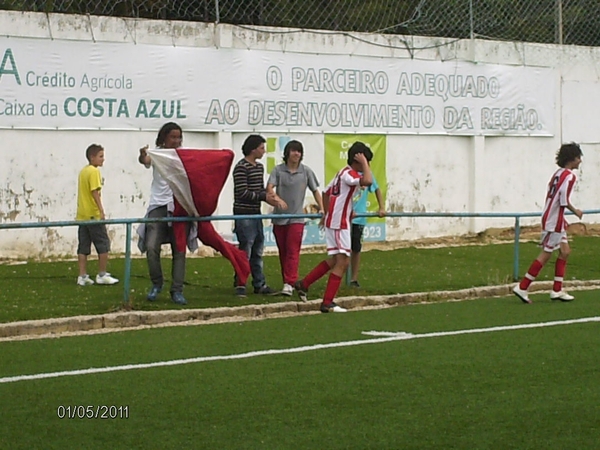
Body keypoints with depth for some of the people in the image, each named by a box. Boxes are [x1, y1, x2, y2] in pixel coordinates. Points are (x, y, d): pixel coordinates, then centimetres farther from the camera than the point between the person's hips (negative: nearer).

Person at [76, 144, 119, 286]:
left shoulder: (83, 171, 14)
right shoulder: (94, 171, -11)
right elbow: (95, 192, -18)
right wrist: (101, 211, -18)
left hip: (82, 215, 8)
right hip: (93, 214, -8)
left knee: (83, 247, 6)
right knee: (103, 245, 1)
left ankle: (82, 276, 5)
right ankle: (102, 275, 4)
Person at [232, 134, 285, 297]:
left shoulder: (259, 167, 14)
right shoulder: (241, 167, -14)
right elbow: (242, 192, -19)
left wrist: (270, 198, -1)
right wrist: (263, 197, -17)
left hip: (256, 214, 9)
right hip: (244, 215, -9)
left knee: (258, 251, 12)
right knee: (245, 250, -6)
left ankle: (259, 284, 19)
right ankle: (240, 285, 1)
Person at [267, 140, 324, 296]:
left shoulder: (306, 171, 3)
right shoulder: (278, 170, 0)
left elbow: (315, 191, 9)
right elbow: (269, 187, -13)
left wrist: (321, 209, -2)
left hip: (296, 217, -1)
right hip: (279, 217, 1)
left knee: (292, 251, -10)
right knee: (283, 251, 7)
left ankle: (289, 284, -15)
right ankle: (287, 281, 17)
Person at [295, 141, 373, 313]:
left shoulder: (342, 173, 15)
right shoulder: (349, 174, -16)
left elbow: (326, 193, 22)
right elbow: (367, 181, -36)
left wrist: (327, 213, 26)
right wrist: (363, 162, -23)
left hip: (333, 220, 10)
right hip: (339, 223, -10)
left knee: (334, 260, 20)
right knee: (342, 262, -8)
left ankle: (303, 284, 28)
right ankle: (327, 303, -8)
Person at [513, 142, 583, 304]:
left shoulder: (558, 174, 13)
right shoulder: (569, 176, -15)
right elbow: (564, 201, -23)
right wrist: (575, 211, -7)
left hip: (550, 217, 10)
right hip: (554, 221, -10)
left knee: (565, 251, 14)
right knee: (545, 254, -5)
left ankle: (557, 290, 15)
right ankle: (522, 288, -4)